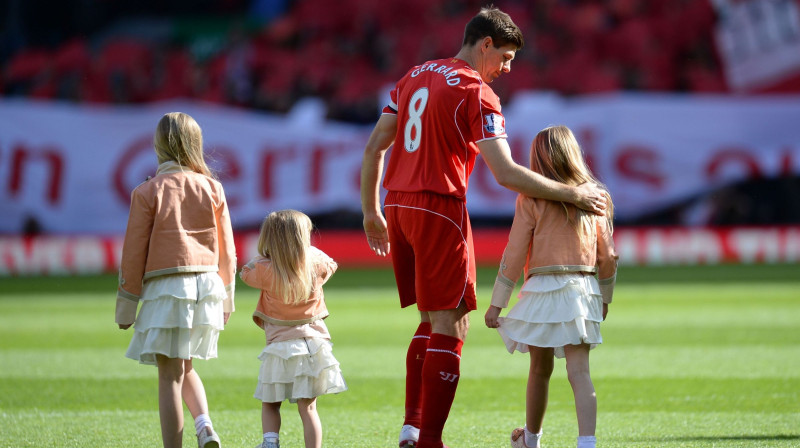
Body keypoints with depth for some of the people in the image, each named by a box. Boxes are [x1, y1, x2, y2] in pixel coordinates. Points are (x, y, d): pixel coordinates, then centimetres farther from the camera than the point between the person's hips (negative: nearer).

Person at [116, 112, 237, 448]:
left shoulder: (147, 192, -5)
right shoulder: (212, 188, 4)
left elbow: (134, 253, -4)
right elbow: (226, 249, 9)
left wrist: (126, 305, 4)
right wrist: (226, 298, 19)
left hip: (165, 288, -4)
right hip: (208, 283, 4)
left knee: (170, 376, 1)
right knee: (185, 367, 21)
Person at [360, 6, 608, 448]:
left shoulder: (415, 76, 15)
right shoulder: (476, 92, -9)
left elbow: (374, 147, 15)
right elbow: (506, 174, -17)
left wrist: (371, 213, 20)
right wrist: (573, 194, -10)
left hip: (396, 205, 8)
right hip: (440, 210, -8)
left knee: (431, 320, 17)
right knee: (450, 325, -4)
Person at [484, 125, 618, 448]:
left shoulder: (532, 198, -2)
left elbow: (515, 254, -3)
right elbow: (607, 255, 11)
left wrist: (497, 302, 1)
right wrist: (605, 297, 25)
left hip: (543, 288, -1)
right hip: (583, 289, 1)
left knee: (540, 369, 14)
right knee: (579, 371, -6)